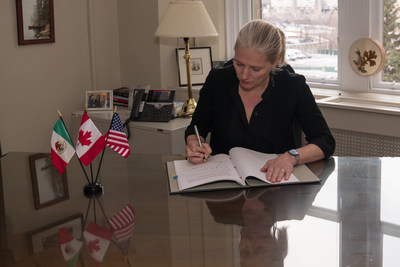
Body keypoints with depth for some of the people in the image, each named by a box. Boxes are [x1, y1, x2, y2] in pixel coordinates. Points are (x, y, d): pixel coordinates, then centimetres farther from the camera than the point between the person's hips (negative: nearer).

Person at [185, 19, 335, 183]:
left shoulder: (293, 87, -7)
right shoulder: (217, 80, -3)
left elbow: (325, 142, -8)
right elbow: (197, 127, 11)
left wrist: (291, 157, -28)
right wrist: (195, 144, -13)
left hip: (274, 184, -3)